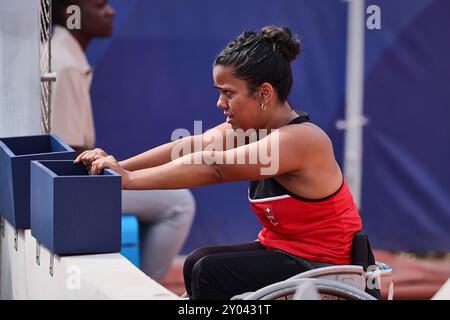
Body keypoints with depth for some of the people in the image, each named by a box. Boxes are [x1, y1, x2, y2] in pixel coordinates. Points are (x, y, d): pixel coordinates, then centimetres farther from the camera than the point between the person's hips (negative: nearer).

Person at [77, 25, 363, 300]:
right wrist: (119, 167, -20)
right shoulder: (249, 126, 2)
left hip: (323, 265, -8)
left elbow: (211, 167, -32)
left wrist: (130, 180, -33)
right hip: (281, 249, 9)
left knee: (212, 272, -17)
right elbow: (194, 146, -8)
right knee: (199, 263, -2)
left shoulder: (299, 139, -26)